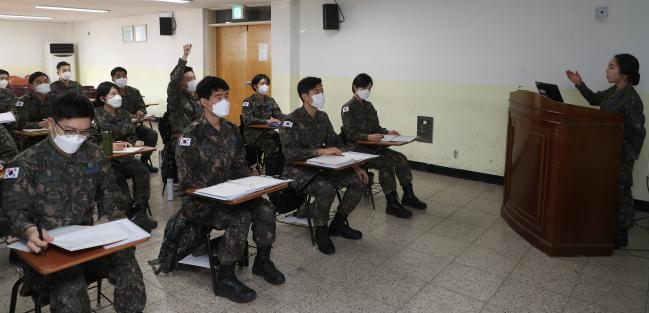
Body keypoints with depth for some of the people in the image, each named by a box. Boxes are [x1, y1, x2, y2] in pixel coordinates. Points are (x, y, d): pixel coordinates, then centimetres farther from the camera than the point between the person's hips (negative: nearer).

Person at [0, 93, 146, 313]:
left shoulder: (94, 156, 6)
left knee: (127, 265, -22)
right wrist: (30, 231, -32)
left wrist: (104, 219, 5)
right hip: (46, 247, -4)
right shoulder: (27, 163, -7)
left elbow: (106, 191, 23)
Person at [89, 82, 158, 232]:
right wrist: (109, 146, -21)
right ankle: (132, 215, -27)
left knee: (141, 170, -23)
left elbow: (133, 135, 20)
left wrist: (128, 142, -2)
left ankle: (140, 212, -24)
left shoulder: (124, 114, 14)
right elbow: (90, 142, -10)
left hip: (122, 156, 5)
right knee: (117, 177, -33)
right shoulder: (95, 115, -3)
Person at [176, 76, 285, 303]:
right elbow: (187, 181, -18)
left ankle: (262, 261, 6)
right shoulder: (192, 135, -15)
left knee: (265, 209, -16)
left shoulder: (231, 130, 7)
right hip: (200, 200, -6)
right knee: (241, 217, -30)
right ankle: (225, 279, -14)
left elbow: (240, 165, 13)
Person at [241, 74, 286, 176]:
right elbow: (247, 120, -18)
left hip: (267, 132, 5)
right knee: (270, 144, -32)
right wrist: (267, 121, -29)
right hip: (252, 134, -5)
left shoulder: (270, 100, 14)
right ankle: (270, 176, -25)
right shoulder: (248, 102, -4)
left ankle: (279, 174, -17)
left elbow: (278, 115, 7)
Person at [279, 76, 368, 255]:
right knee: (326, 187, -35)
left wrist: (354, 166, 0)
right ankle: (321, 231, -10)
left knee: (358, 181, -8)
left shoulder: (323, 117, 7)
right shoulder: (291, 121, -15)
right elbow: (290, 153, -26)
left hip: (320, 167, 7)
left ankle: (338, 224, 10)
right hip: (297, 170, -7)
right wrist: (321, 151, -31)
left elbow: (336, 145, 12)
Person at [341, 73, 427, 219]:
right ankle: (392, 204, -22)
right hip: (356, 148, -7)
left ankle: (408, 196, 0)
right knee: (386, 163, -27)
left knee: (400, 158, -10)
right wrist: (368, 137, -34)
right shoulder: (348, 108, -7)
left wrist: (387, 132, -4)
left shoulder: (369, 106, 17)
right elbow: (351, 133, -17)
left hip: (372, 146, 7)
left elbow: (376, 127, 17)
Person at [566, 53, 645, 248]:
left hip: (621, 155, -8)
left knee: (619, 192, 2)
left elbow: (637, 132, -19)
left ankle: (620, 235, 15)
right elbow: (595, 99, 25)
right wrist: (579, 84, 15)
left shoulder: (631, 99, -21)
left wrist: (629, 157, -17)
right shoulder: (613, 91, 4)